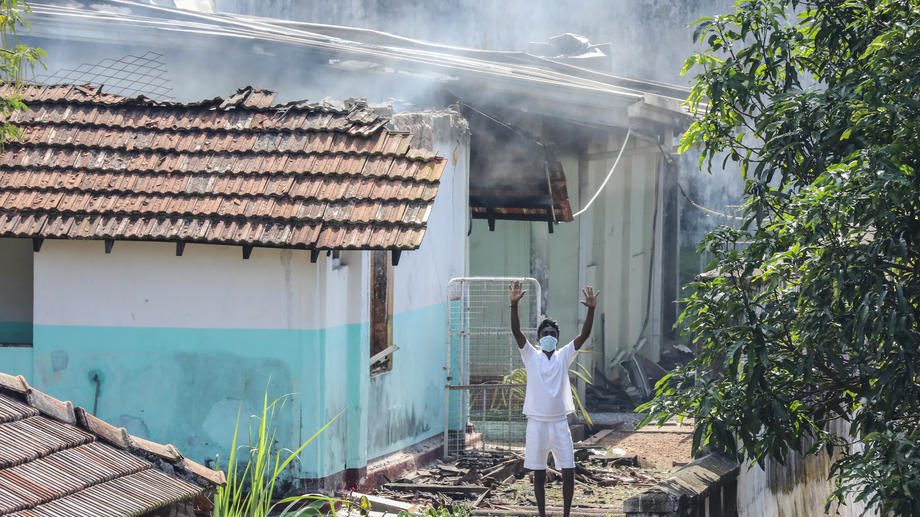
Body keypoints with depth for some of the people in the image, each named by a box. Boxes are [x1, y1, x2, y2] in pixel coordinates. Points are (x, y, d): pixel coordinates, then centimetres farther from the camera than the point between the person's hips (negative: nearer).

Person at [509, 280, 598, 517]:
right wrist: (514, 305, -26)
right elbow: (516, 332, -12)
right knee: (539, 474, 5)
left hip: (560, 423, 1)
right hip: (537, 423, -1)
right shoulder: (531, 356, 2)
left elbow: (584, 335, -7)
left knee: (569, 472, -2)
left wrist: (591, 310, -21)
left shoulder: (564, 356, 5)